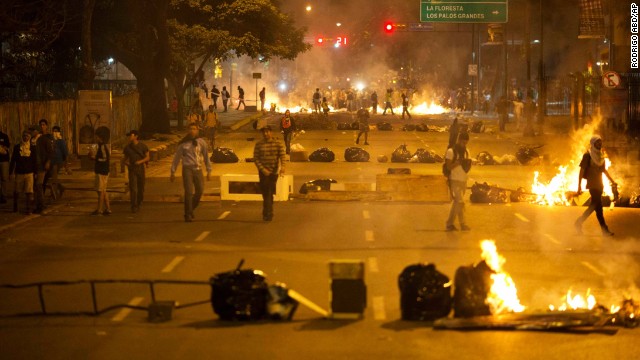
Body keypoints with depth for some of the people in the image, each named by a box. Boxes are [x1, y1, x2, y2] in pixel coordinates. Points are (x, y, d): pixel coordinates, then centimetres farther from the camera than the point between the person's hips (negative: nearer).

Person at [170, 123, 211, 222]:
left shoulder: (201, 142, 6)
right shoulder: (183, 143, 1)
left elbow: (206, 157, 13)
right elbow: (177, 158, 5)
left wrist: (209, 171, 11)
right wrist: (173, 172, 4)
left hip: (198, 169, 3)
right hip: (187, 169, -3)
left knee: (199, 191, 0)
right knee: (188, 192, -8)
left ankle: (191, 210, 22)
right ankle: (188, 215, -1)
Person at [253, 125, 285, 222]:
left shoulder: (278, 144, 1)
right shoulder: (259, 145, -1)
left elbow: (282, 156, -7)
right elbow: (256, 158, -3)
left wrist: (282, 167, -25)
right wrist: (262, 169, -16)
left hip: (274, 171, 1)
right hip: (263, 172, -1)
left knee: (270, 193, 7)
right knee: (266, 193, -6)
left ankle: (267, 213, 16)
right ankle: (268, 213, -5)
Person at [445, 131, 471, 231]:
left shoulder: (466, 152, 11)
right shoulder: (451, 151, -9)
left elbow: (466, 169, 13)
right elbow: (448, 167, -13)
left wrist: (468, 164, -9)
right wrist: (458, 162, -24)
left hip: (463, 181, 7)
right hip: (455, 181, -7)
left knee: (456, 202, 10)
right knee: (460, 202, -14)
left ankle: (449, 224, 17)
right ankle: (463, 224, -14)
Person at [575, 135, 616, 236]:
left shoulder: (601, 155, 12)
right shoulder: (588, 155, -8)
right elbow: (582, 170, -9)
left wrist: (612, 181, 20)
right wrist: (579, 186, -13)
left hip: (599, 184, 8)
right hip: (592, 184, -8)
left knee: (594, 205, 9)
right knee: (598, 205, -10)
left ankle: (579, 222, 20)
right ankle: (604, 230, -12)